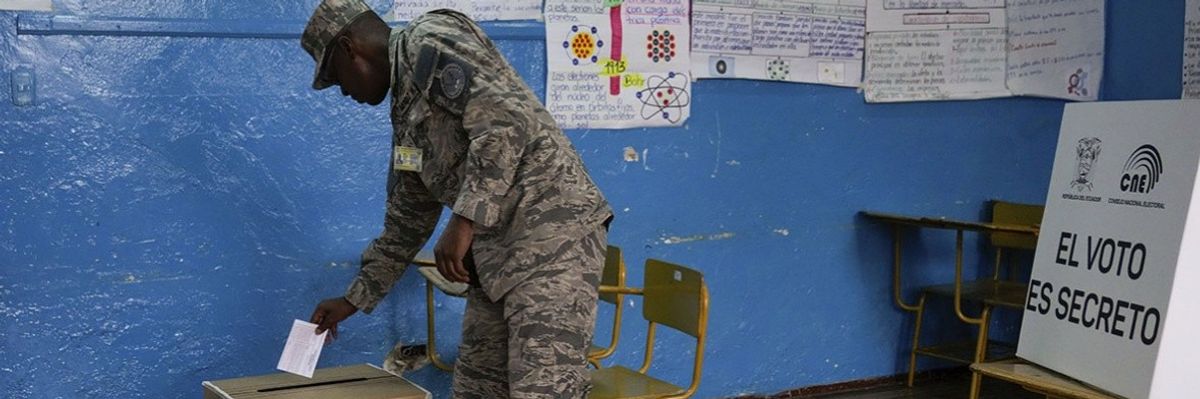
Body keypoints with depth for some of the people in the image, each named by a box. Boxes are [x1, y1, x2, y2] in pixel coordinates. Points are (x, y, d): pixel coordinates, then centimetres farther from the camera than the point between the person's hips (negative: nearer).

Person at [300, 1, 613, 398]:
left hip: (551, 235, -10)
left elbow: (508, 120, -21)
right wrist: (355, 298, 35)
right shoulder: (408, 107, 23)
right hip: (497, 250, 10)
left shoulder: (429, 42, -5)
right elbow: (407, 219, 30)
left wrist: (464, 221, -20)